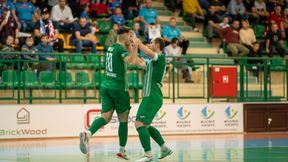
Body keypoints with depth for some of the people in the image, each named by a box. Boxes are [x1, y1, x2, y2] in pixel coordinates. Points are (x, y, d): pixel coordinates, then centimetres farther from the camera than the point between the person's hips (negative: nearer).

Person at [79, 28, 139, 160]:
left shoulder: (111, 47, 13)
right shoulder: (121, 49, -11)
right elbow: (131, 61, -30)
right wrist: (135, 46, -24)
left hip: (106, 86, 7)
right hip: (119, 87, -7)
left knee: (106, 117, -3)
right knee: (123, 120, 7)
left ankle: (88, 133, -31)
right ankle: (122, 151, 12)